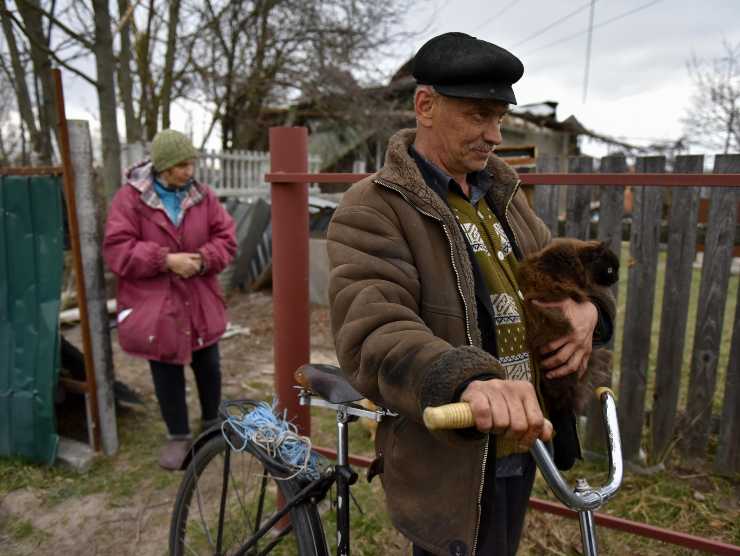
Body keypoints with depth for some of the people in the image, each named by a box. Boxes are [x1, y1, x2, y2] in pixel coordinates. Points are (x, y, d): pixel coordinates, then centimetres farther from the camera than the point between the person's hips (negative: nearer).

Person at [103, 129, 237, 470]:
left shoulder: (202, 195, 1)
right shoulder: (130, 198, -8)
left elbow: (225, 238, 0)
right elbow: (117, 250, -13)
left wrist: (203, 259, -19)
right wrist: (165, 260, -23)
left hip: (200, 302, 3)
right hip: (154, 305, -2)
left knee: (208, 367, 15)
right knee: (167, 374, 10)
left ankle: (212, 424, 38)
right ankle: (178, 436, 28)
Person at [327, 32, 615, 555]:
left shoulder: (502, 192, 8)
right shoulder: (374, 208, -17)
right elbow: (373, 335, -30)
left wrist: (586, 305, -9)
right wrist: (468, 382, -48)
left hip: (522, 445, 8)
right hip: (450, 468, -8)